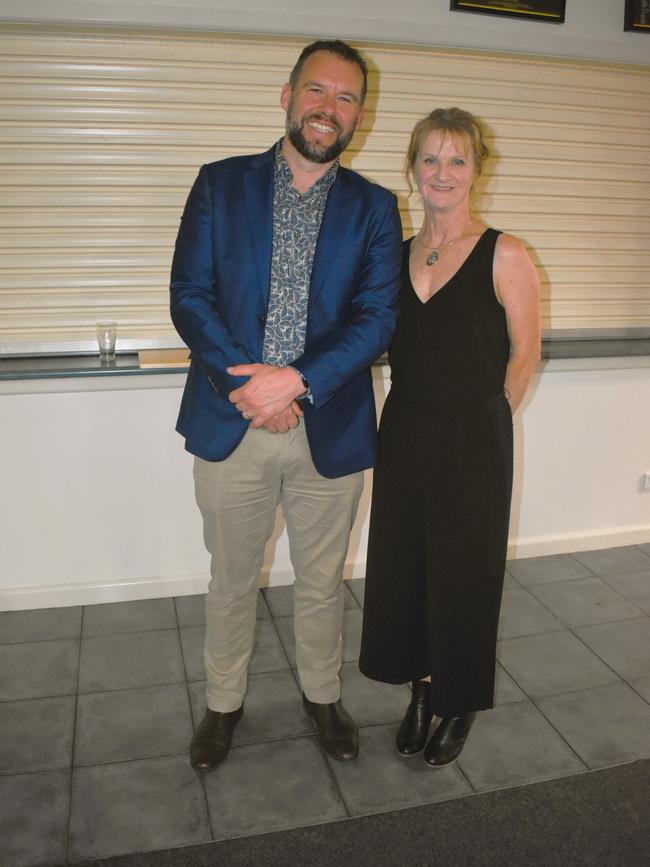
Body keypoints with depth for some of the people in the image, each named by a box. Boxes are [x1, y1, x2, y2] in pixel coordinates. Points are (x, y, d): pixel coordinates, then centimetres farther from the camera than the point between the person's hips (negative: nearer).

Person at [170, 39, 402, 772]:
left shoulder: (373, 207, 4)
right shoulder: (220, 184, 3)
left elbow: (378, 317, -5)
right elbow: (189, 297, -3)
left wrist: (296, 380, -18)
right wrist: (247, 385, -15)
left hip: (330, 428, 1)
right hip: (232, 422, 0)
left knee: (322, 582, 16)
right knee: (231, 581, 14)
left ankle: (322, 695, 41)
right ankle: (223, 704, 38)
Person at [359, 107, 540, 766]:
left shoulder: (504, 257, -8)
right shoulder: (397, 254, 6)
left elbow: (524, 354, -2)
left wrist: (480, 424, 1)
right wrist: (423, 420, 8)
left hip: (472, 442, -4)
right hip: (403, 434, 5)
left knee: (464, 573, 9)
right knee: (401, 569, 13)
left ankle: (459, 705, 33)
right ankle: (422, 691, 37)